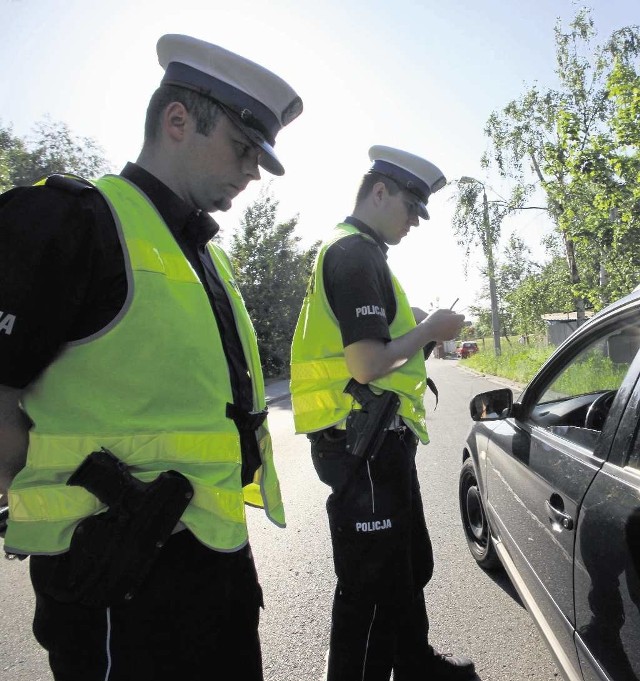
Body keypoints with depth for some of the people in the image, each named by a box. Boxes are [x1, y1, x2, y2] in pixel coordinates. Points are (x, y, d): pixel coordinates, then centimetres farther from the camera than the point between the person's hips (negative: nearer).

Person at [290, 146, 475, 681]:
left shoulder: (352, 250, 19)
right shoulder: (357, 251, -14)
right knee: (373, 586, 4)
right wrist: (429, 330, -9)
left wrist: (416, 327, 12)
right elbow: (366, 364, -23)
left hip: (380, 441, 11)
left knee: (411, 567, 25)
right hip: (365, 443, -11)